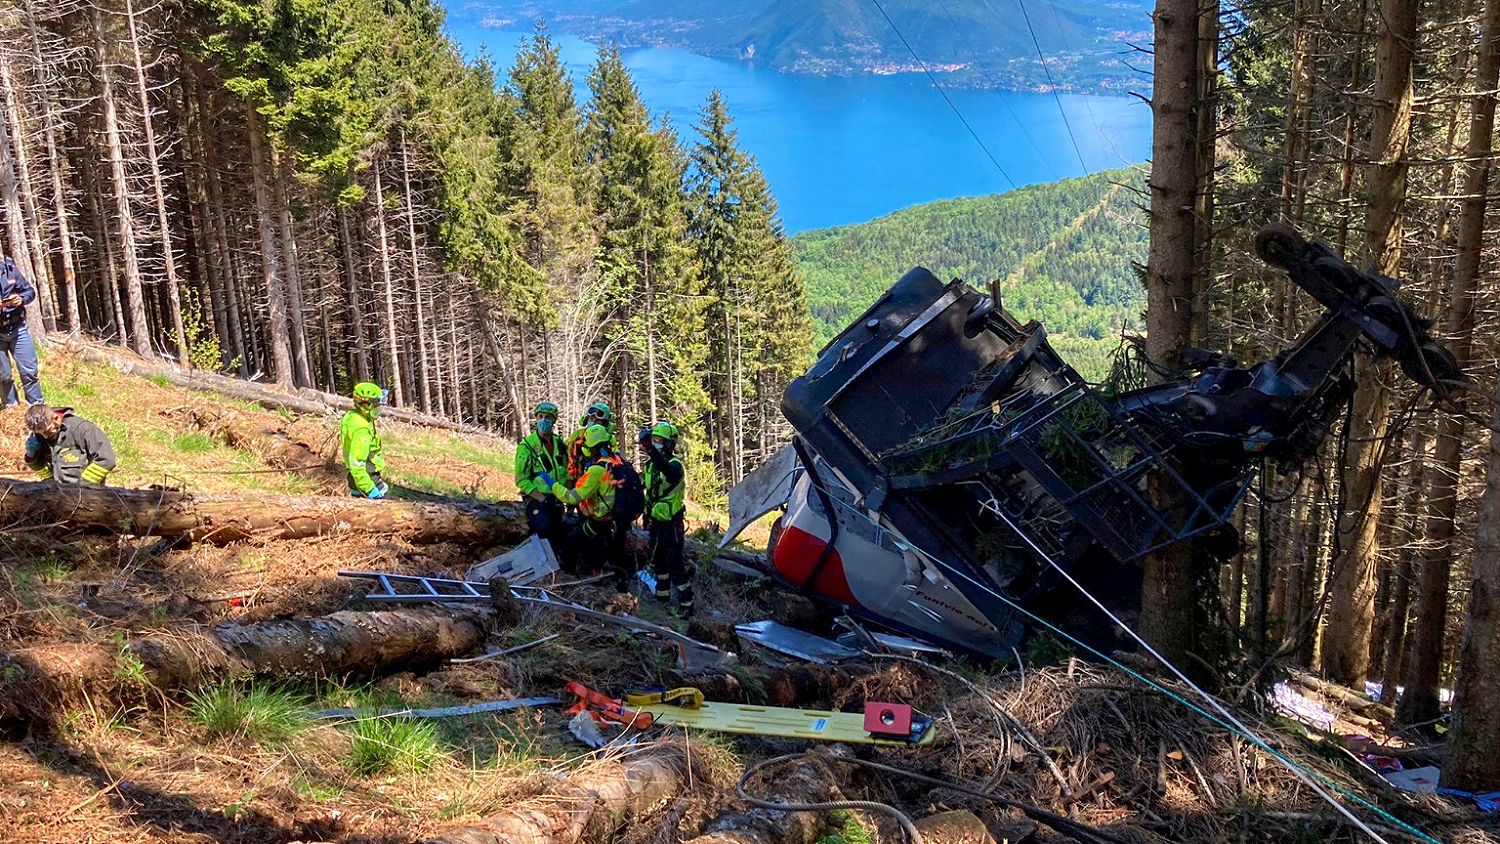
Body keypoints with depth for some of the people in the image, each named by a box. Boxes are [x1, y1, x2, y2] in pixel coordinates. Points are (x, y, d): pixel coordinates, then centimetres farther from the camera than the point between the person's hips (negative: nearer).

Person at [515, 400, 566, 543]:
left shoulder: (559, 443, 8)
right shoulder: (527, 445, -9)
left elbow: (566, 470, 17)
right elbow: (521, 479, -11)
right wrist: (541, 498, -19)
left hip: (556, 498, 6)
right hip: (535, 498, -6)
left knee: (557, 534, 8)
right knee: (544, 526, -28)